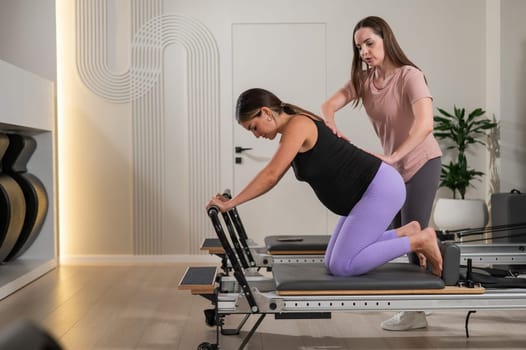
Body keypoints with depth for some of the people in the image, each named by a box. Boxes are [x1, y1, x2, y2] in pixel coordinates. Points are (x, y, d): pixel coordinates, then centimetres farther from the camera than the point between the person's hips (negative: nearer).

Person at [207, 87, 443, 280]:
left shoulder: (297, 125, -17)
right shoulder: (289, 135, 12)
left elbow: (270, 176, -19)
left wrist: (230, 203, -15)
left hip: (381, 188, -10)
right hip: (367, 193, 10)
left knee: (342, 266, -11)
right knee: (334, 262, 9)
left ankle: (419, 241, -2)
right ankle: (406, 232, 15)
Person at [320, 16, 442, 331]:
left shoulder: (409, 76, -22)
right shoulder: (363, 80, -2)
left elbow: (425, 124, -34)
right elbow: (329, 105, -12)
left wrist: (391, 157, -44)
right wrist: (332, 128, -35)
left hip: (422, 162, -7)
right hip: (395, 166, 7)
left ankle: (417, 310, 6)